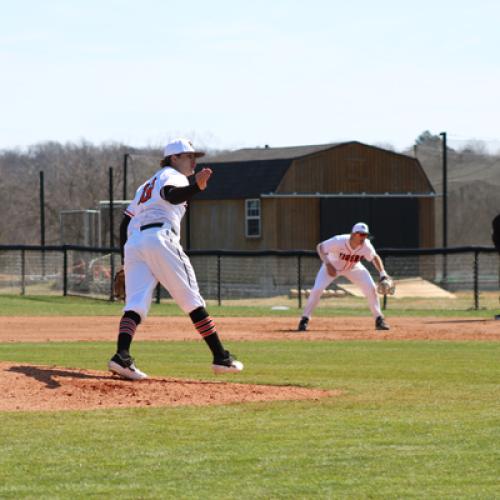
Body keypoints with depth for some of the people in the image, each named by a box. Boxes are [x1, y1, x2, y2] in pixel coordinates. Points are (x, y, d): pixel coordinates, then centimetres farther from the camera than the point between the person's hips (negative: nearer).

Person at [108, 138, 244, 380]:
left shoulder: (146, 186, 34)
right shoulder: (172, 176, 10)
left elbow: (125, 223, 28)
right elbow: (171, 194, -16)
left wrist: (126, 262, 26)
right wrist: (196, 187, -35)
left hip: (132, 243, 7)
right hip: (159, 238, -7)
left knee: (135, 303, -7)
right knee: (192, 300, -1)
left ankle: (122, 355, -30)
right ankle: (221, 358, 0)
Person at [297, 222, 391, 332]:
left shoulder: (366, 246, -27)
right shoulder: (339, 241, -37)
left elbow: (374, 257, -9)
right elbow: (320, 247, -25)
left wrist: (382, 273, -22)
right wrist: (328, 264, -37)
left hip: (354, 268, 3)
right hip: (332, 266, -3)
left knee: (371, 288, -11)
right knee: (317, 289, -18)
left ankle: (379, 320, 2)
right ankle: (305, 319, -4)